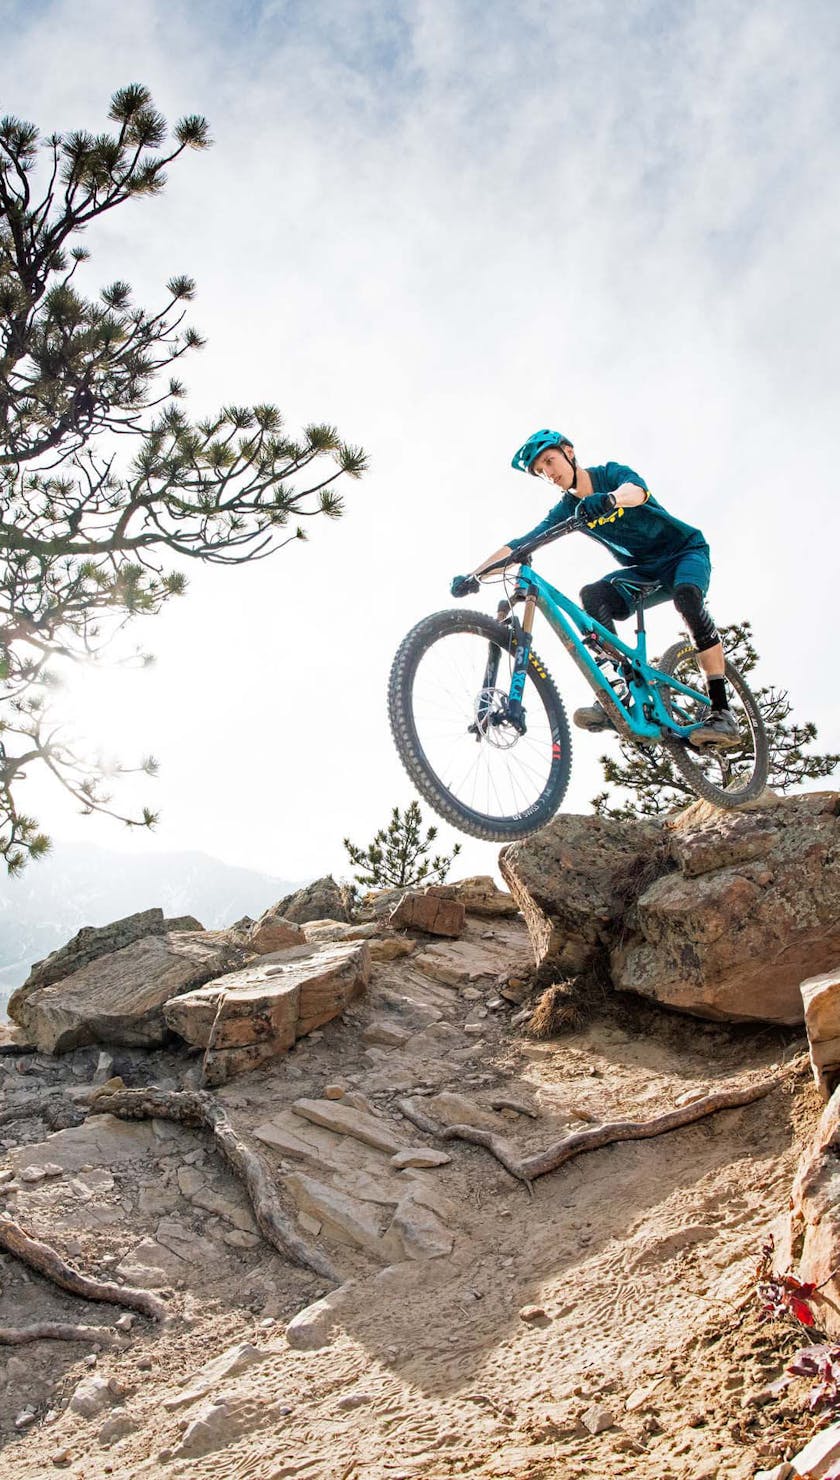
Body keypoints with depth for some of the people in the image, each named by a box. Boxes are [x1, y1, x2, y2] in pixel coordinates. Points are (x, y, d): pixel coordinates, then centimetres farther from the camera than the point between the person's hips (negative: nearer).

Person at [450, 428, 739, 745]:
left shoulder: (611, 473, -15)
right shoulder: (566, 510, -2)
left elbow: (636, 490, -39)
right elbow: (521, 544, -11)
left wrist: (609, 499, -63)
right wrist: (473, 575, -25)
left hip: (685, 551, -5)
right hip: (644, 569, 5)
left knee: (686, 595, -37)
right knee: (592, 596, -24)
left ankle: (721, 711, -37)